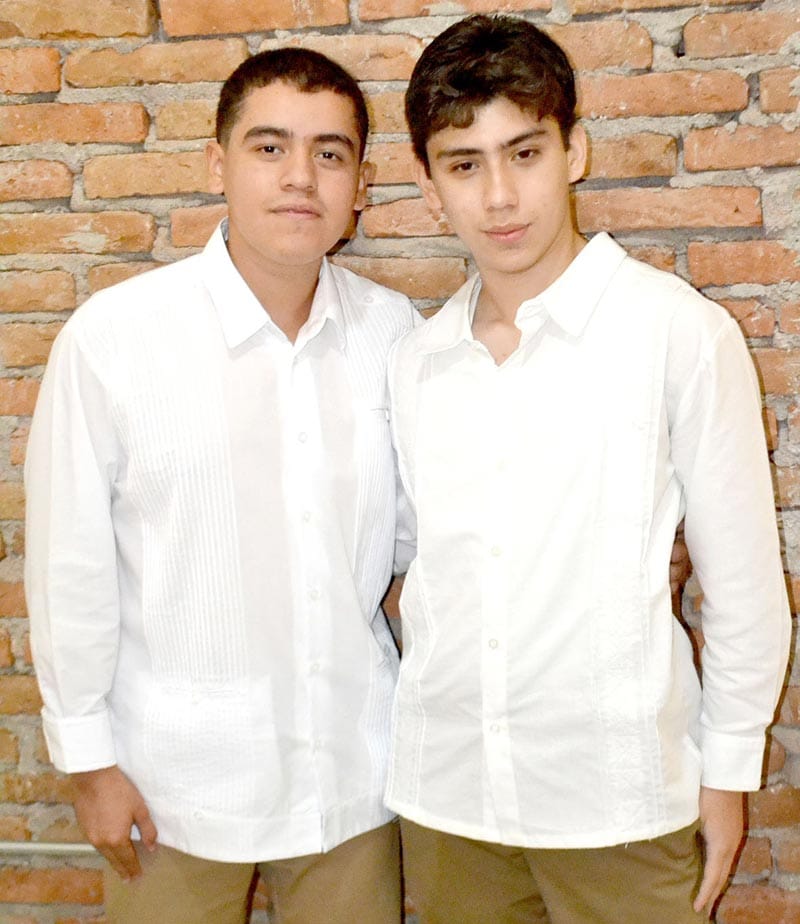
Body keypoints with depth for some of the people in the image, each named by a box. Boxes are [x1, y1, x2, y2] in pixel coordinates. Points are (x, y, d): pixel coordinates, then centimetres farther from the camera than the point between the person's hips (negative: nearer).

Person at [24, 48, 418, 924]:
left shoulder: (394, 331, -5)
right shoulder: (112, 335, -15)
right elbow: (69, 563, -9)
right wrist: (89, 758, -4)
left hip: (353, 762, 3)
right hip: (182, 775, -2)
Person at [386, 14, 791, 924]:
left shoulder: (680, 332, -10)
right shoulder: (414, 362, 2)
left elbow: (745, 584, -4)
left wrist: (727, 769, 0)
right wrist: (427, 723, 10)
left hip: (617, 801, -3)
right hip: (445, 790, 4)